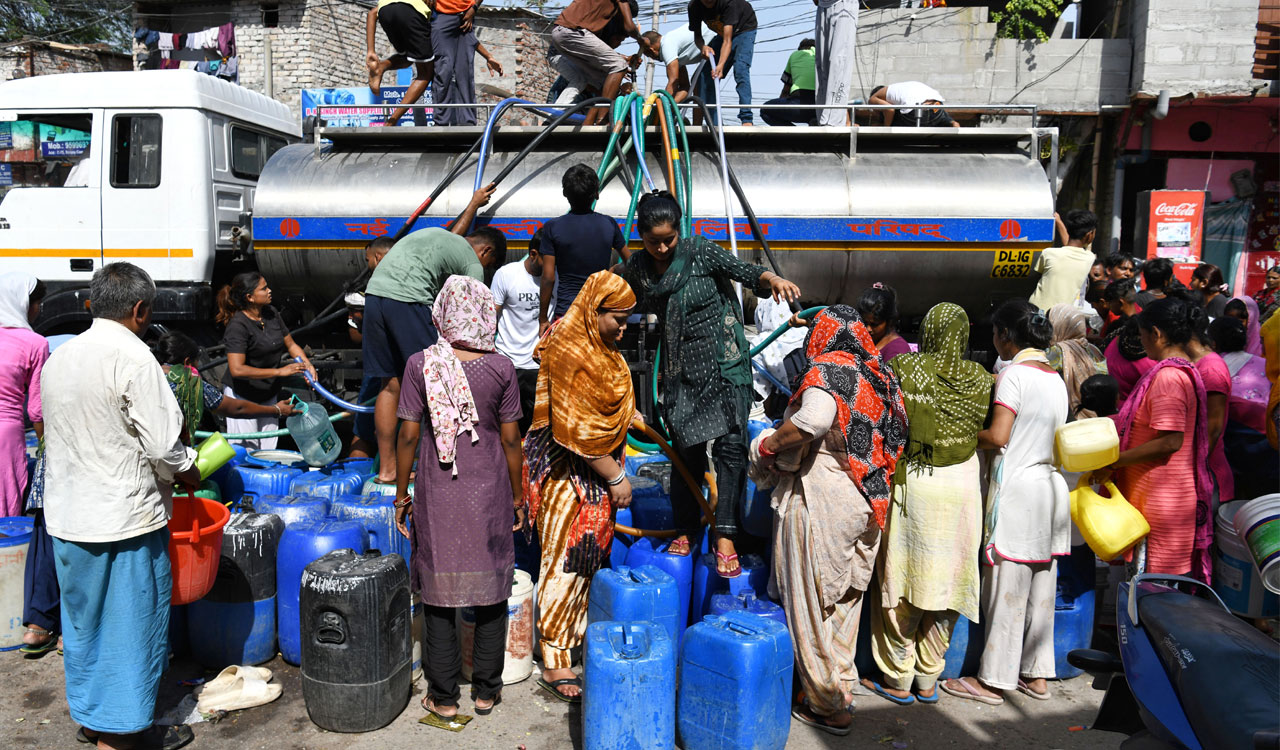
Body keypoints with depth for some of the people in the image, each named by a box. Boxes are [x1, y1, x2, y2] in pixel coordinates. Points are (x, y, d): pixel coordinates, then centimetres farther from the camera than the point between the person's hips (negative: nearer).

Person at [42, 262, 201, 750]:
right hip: (125, 518, -8)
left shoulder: (58, 357, 7)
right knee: (129, 624, 5)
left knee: (83, 618, 20)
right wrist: (187, 473, -1)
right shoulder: (133, 358, -18)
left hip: (68, 517, 8)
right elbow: (163, 445, -20)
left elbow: (66, 436, 14)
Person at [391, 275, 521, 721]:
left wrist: (401, 496, 5)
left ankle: (443, 697, 22)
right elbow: (510, 440, -3)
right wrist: (517, 499, 8)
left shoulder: (420, 365, -8)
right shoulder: (500, 368, -7)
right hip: (488, 493, 0)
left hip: (436, 495, 0)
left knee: (439, 594, 11)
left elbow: (408, 436, -7)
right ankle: (486, 691, 25)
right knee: (490, 591, 13)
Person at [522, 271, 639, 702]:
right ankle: (554, 662, 7)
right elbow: (577, 431, -25)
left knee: (591, 552, 18)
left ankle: (579, 631, 34)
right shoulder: (570, 352, -23)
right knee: (564, 559, -3)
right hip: (566, 470, -9)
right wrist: (615, 477, -19)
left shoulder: (598, 344, 8)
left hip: (595, 464, 9)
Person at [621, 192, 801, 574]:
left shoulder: (700, 251, -8)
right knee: (687, 452, 9)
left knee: (730, 445, -16)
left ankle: (725, 538, -13)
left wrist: (773, 278, -34)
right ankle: (685, 530, 27)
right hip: (680, 371, 3)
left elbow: (744, 270, -14)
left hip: (723, 364, -3)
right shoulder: (637, 269, 3)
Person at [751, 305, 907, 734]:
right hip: (866, 504, 8)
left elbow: (815, 417, -31)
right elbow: (895, 434, 11)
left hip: (821, 501, -7)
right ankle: (841, 688, 31)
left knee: (813, 602, 6)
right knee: (845, 601, 19)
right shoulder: (879, 375, 10)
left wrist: (768, 447, -16)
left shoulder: (826, 370, -11)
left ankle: (830, 706, 15)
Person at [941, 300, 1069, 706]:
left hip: (1017, 488, -8)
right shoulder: (1056, 378, 12)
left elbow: (997, 436, -20)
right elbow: (1052, 437, 13)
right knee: (1041, 589, 13)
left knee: (1007, 588, -1)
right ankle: (1036, 674, 23)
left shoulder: (1014, 374, -12)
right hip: (1051, 487, 8)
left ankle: (994, 679, 7)